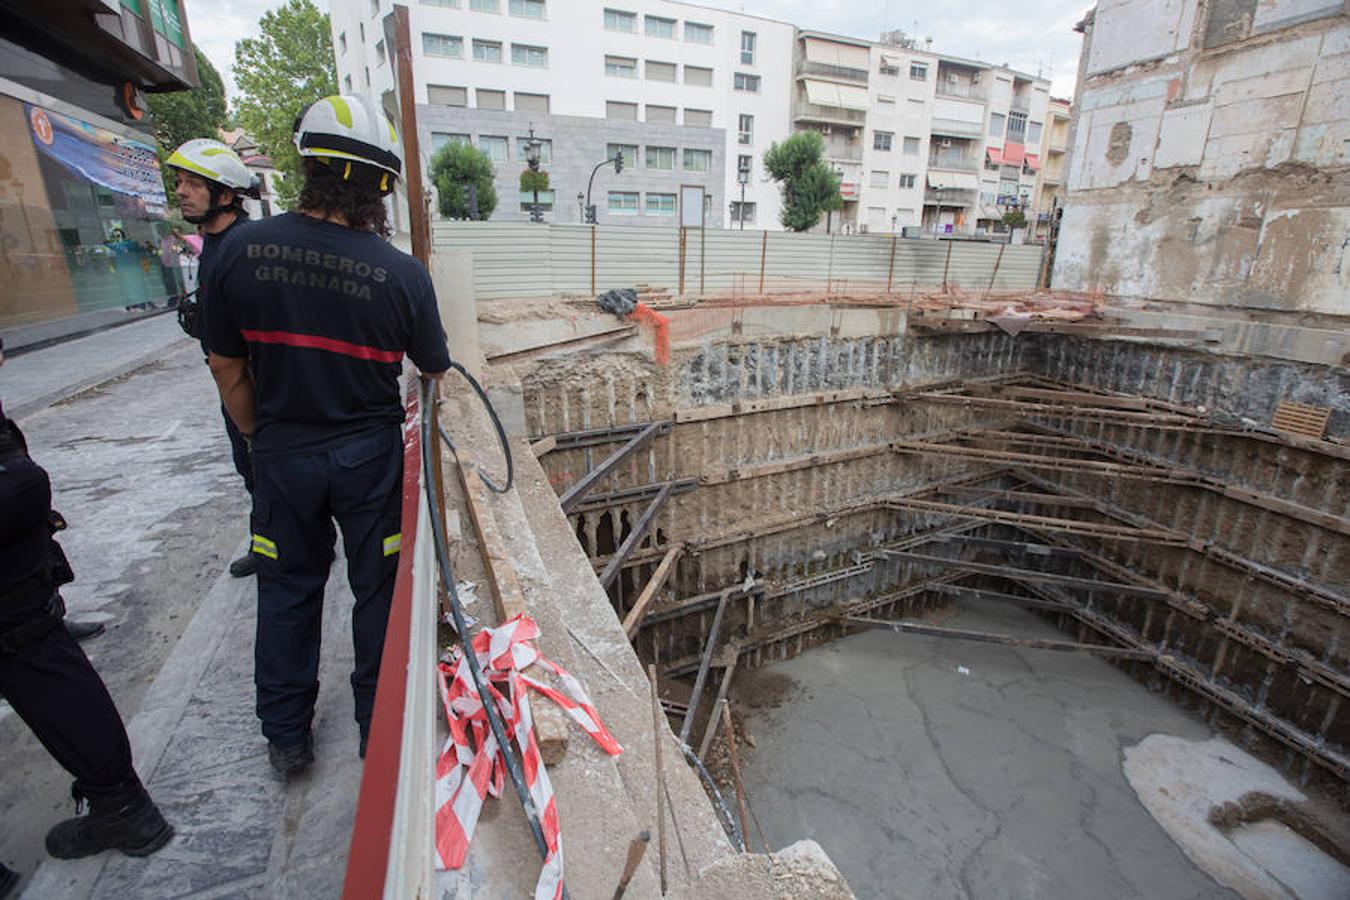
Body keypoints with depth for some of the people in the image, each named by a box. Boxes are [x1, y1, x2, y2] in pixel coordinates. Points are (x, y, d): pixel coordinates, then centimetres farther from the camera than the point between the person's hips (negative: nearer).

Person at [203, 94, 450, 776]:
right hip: (369, 454, -2)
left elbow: (228, 368, 0)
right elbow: (434, 369, -2)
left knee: (287, 588, 19)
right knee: (377, 588, 15)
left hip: (281, 452, 2)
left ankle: (286, 737, 34)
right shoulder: (402, 273, -16)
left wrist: (261, 438, 14)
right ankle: (380, 725, 32)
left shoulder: (241, 249, -9)